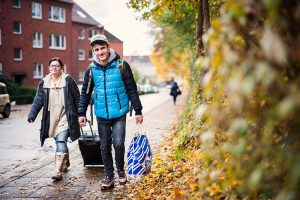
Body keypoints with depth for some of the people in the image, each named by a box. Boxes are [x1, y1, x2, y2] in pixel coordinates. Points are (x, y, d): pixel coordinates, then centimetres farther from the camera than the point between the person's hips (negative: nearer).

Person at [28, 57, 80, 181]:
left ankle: (58, 170, -17)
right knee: (60, 142, 13)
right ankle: (65, 163, 35)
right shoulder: (44, 83, 8)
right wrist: (32, 115, -9)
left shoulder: (68, 80, -2)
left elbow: (77, 98, 1)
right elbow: (38, 100, 4)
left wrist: (80, 115, 0)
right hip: (51, 119, 4)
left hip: (65, 117, -4)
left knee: (61, 141, -15)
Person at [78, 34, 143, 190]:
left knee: (118, 144, -9)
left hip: (119, 113, -2)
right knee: (105, 147, 8)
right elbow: (85, 93, 8)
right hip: (101, 115, 3)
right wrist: (81, 113, 3)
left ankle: (120, 170, 19)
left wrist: (138, 111, -1)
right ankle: (109, 176, 23)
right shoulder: (91, 69, 0)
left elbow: (132, 89, -1)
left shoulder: (121, 65, -7)